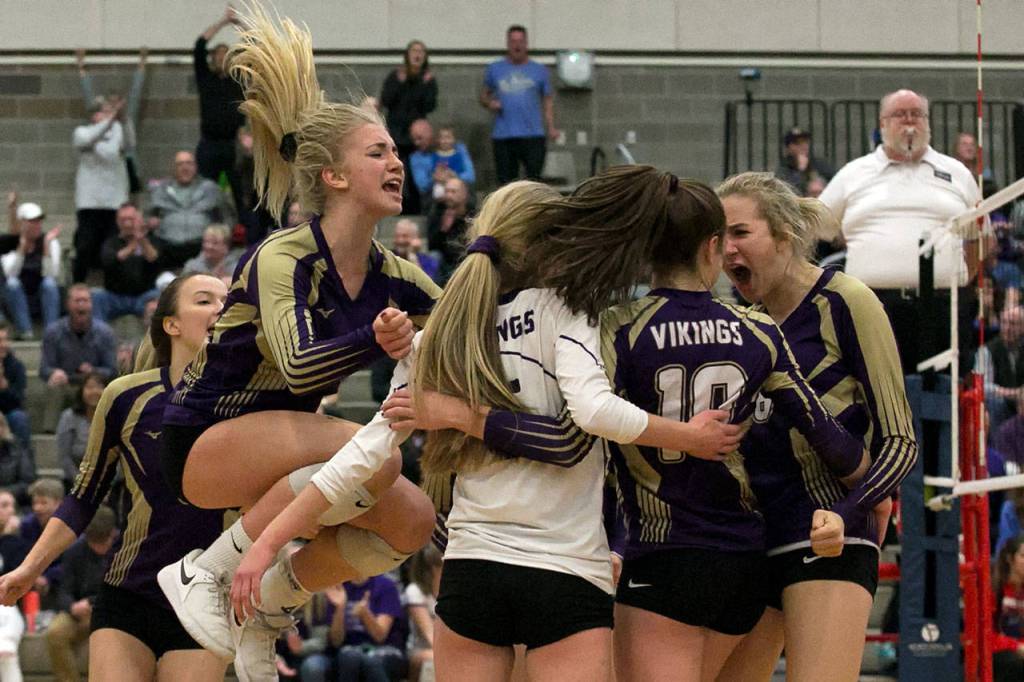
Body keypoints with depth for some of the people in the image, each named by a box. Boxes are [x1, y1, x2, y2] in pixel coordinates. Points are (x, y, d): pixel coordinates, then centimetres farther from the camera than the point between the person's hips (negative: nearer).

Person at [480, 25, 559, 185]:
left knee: (534, 177, -8)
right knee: (505, 181, 4)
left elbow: (548, 100, 9)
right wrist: (489, 103, -5)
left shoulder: (539, 70, 9)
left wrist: (551, 127, -4)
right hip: (503, 136, 1)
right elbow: (484, 95, 19)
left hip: (533, 135, -1)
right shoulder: (495, 69, 11)